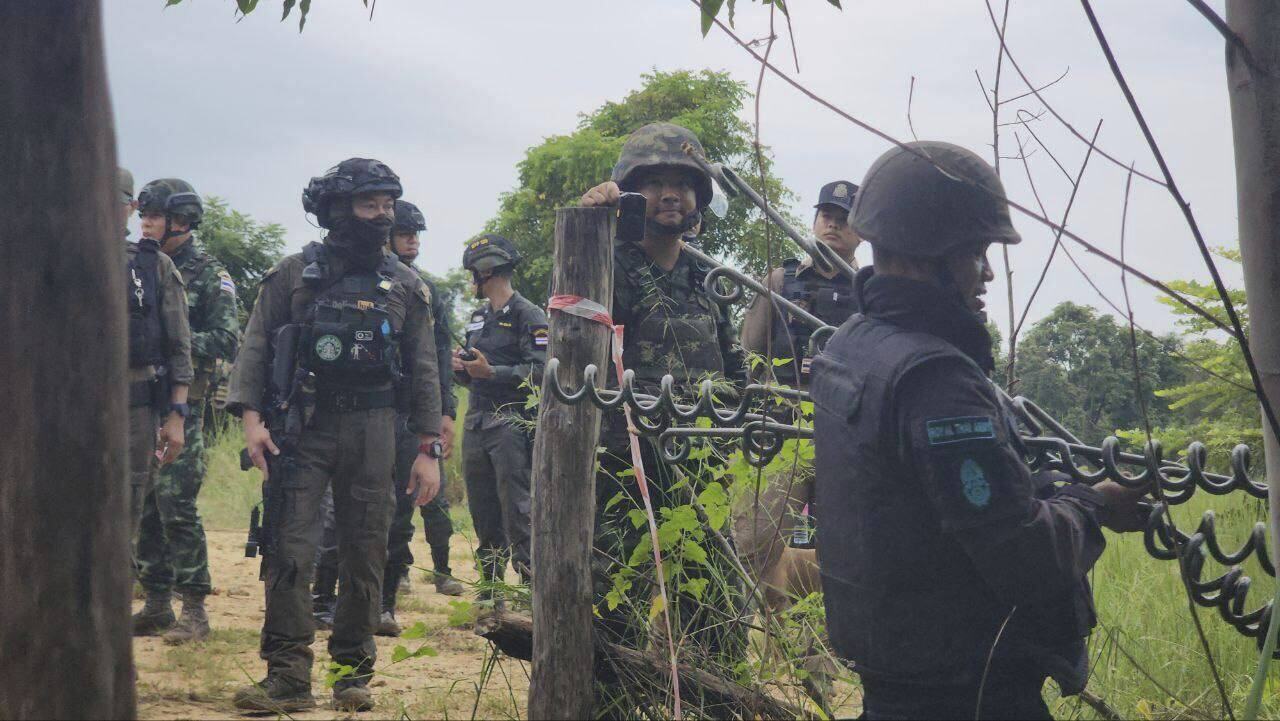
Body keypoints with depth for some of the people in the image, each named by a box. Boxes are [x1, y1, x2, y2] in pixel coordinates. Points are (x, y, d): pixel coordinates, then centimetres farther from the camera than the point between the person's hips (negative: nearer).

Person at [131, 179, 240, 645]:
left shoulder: (209, 276, -3)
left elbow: (227, 342, -10)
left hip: (181, 406, -6)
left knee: (177, 509, -9)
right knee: (145, 510, 8)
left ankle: (194, 610, -2)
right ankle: (156, 605, 16)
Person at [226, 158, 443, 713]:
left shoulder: (405, 286, 9)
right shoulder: (294, 274, 5)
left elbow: (424, 372, 9)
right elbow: (256, 346, 2)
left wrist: (429, 449, 3)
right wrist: (251, 417, -11)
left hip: (373, 432, 1)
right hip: (303, 425, -1)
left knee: (364, 553, 3)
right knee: (289, 549, -7)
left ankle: (354, 672, 13)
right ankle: (288, 676, -4)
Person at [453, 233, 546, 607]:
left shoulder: (528, 316, -4)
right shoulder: (478, 317, 21)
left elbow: (539, 372, -14)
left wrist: (491, 372, -20)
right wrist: (460, 367, 4)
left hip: (512, 424, -8)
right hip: (476, 422, 8)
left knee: (517, 511, -11)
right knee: (483, 513, 9)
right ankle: (489, 589, 16)